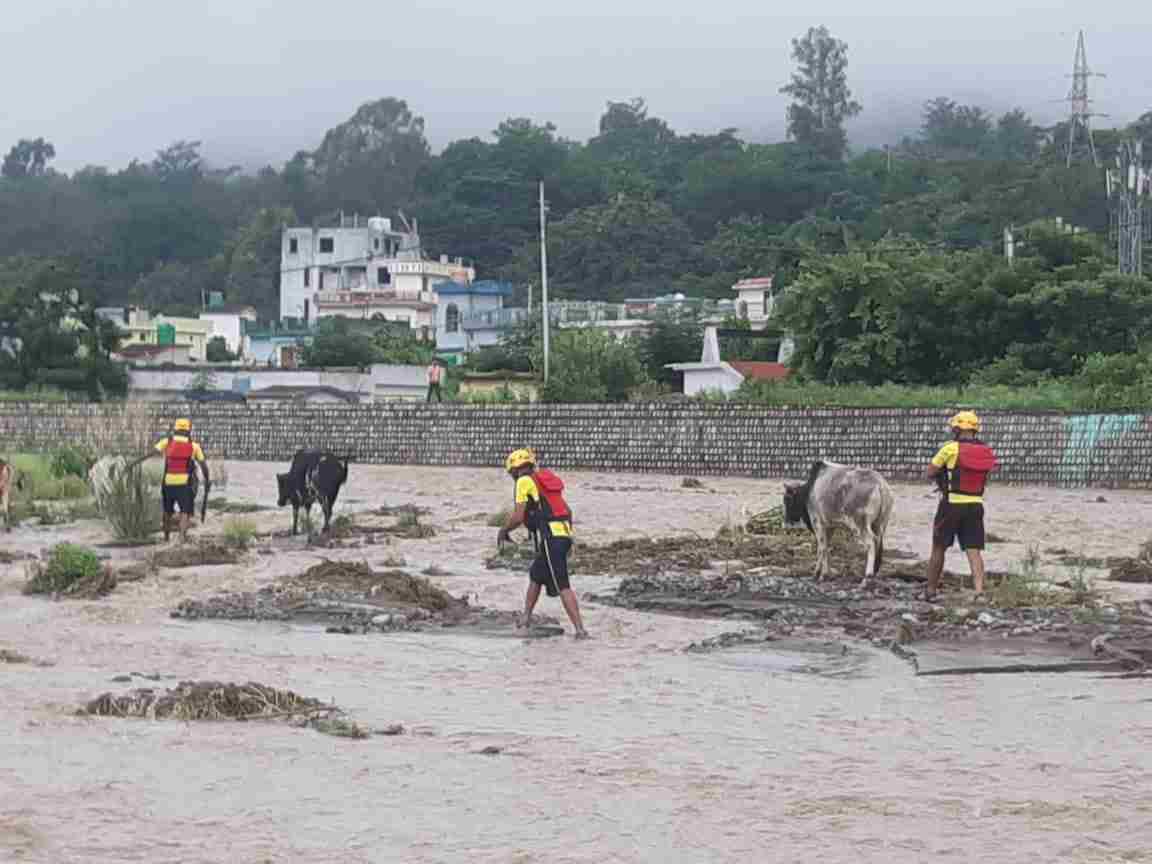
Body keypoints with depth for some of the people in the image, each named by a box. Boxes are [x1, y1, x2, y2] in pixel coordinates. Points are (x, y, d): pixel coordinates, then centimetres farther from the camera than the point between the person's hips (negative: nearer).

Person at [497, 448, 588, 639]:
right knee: (535, 576, 24)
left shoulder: (524, 481, -1)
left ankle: (580, 629, -18)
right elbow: (567, 512, 22)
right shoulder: (547, 480, 22)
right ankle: (526, 618, 29)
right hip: (565, 535, 8)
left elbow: (518, 516, -6)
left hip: (549, 538, -8)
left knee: (562, 586, -11)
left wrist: (504, 531, 10)